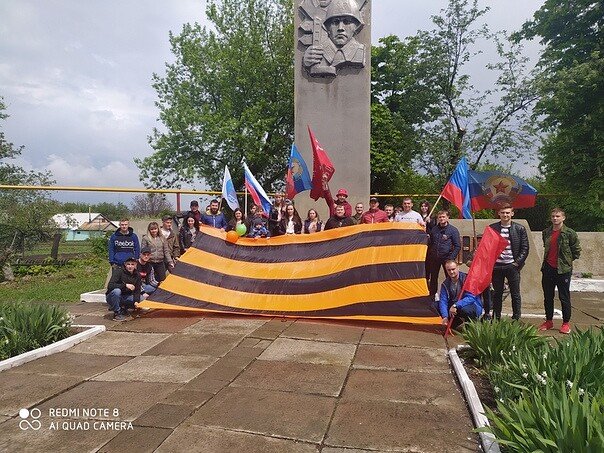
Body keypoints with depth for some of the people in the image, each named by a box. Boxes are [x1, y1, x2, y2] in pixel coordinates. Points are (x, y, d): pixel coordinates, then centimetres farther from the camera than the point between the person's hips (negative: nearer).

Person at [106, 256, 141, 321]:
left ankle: (122, 308, 9)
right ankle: (117, 313, -21)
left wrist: (136, 301, -21)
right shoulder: (119, 271, -16)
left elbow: (137, 291, -3)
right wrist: (125, 285, -34)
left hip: (125, 298, 5)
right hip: (112, 297, -5)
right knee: (116, 291, -37)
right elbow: (110, 286, -26)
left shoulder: (137, 276, -1)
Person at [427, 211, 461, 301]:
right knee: (433, 278, 10)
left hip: (446, 257, -4)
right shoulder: (434, 229, 9)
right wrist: (430, 256, 7)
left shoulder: (453, 230, -3)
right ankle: (432, 295, 21)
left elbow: (457, 246, -5)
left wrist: (451, 258, -12)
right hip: (434, 258, 4)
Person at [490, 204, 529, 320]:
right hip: (496, 266, 1)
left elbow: (525, 248, 1)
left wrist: (517, 263, -6)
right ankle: (496, 319, 18)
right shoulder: (492, 228, 3)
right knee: (497, 294, 9)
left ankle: (516, 319, 15)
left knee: (515, 294, 5)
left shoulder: (520, 229, 1)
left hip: (512, 266, -1)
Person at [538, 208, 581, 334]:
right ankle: (549, 321, 23)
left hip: (563, 270, -4)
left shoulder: (569, 233, -7)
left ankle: (566, 323, 16)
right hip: (548, 269, 5)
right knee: (548, 297, 11)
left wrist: (566, 261, 3)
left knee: (564, 298, 4)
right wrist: (549, 259, 14)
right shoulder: (546, 232, 6)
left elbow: (576, 251, 0)